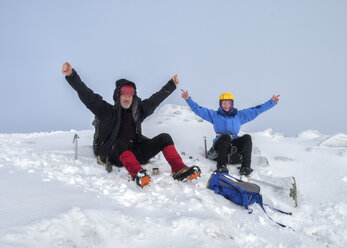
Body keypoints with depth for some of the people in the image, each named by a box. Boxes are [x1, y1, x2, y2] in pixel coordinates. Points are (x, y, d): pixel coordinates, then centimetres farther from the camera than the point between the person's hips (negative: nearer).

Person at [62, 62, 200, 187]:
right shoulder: (107, 111, 6)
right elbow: (86, 95, -2)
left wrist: (172, 84, 38)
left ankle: (179, 171, -29)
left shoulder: (137, 111, 18)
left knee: (164, 137, -12)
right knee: (121, 142, -38)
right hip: (116, 155, -4)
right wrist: (71, 75, -12)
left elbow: (155, 99, 29)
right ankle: (136, 174, -59)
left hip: (137, 153, 5)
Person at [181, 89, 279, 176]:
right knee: (225, 136, -36)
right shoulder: (214, 115, 14)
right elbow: (198, 110, 7)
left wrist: (271, 102, 14)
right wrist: (188, 99, -6)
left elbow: (256, 110, 18)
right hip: (220, 143, -2)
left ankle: (245, 167, -36)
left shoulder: (239, 115, 19)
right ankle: (221, 165, -32)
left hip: (234, 143, 2)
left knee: (247, 137, -27)